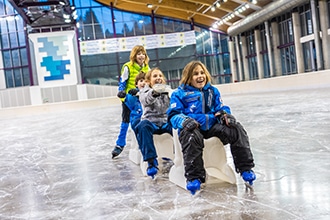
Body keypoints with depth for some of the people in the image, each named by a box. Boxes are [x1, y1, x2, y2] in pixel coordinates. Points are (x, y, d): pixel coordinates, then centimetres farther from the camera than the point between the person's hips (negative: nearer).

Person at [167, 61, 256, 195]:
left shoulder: (212, 91, 22)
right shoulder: (180, 93, 7)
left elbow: (221, 108, 20)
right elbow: (174, 114, -1)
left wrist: (225, 114, -7)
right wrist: (184, 121, -25)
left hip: (212, 125, 4)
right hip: (192, 127, -4)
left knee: (236, 129, -18)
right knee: (191, 136, -40)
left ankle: (245, 168, -9)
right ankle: (194, 178, -33)